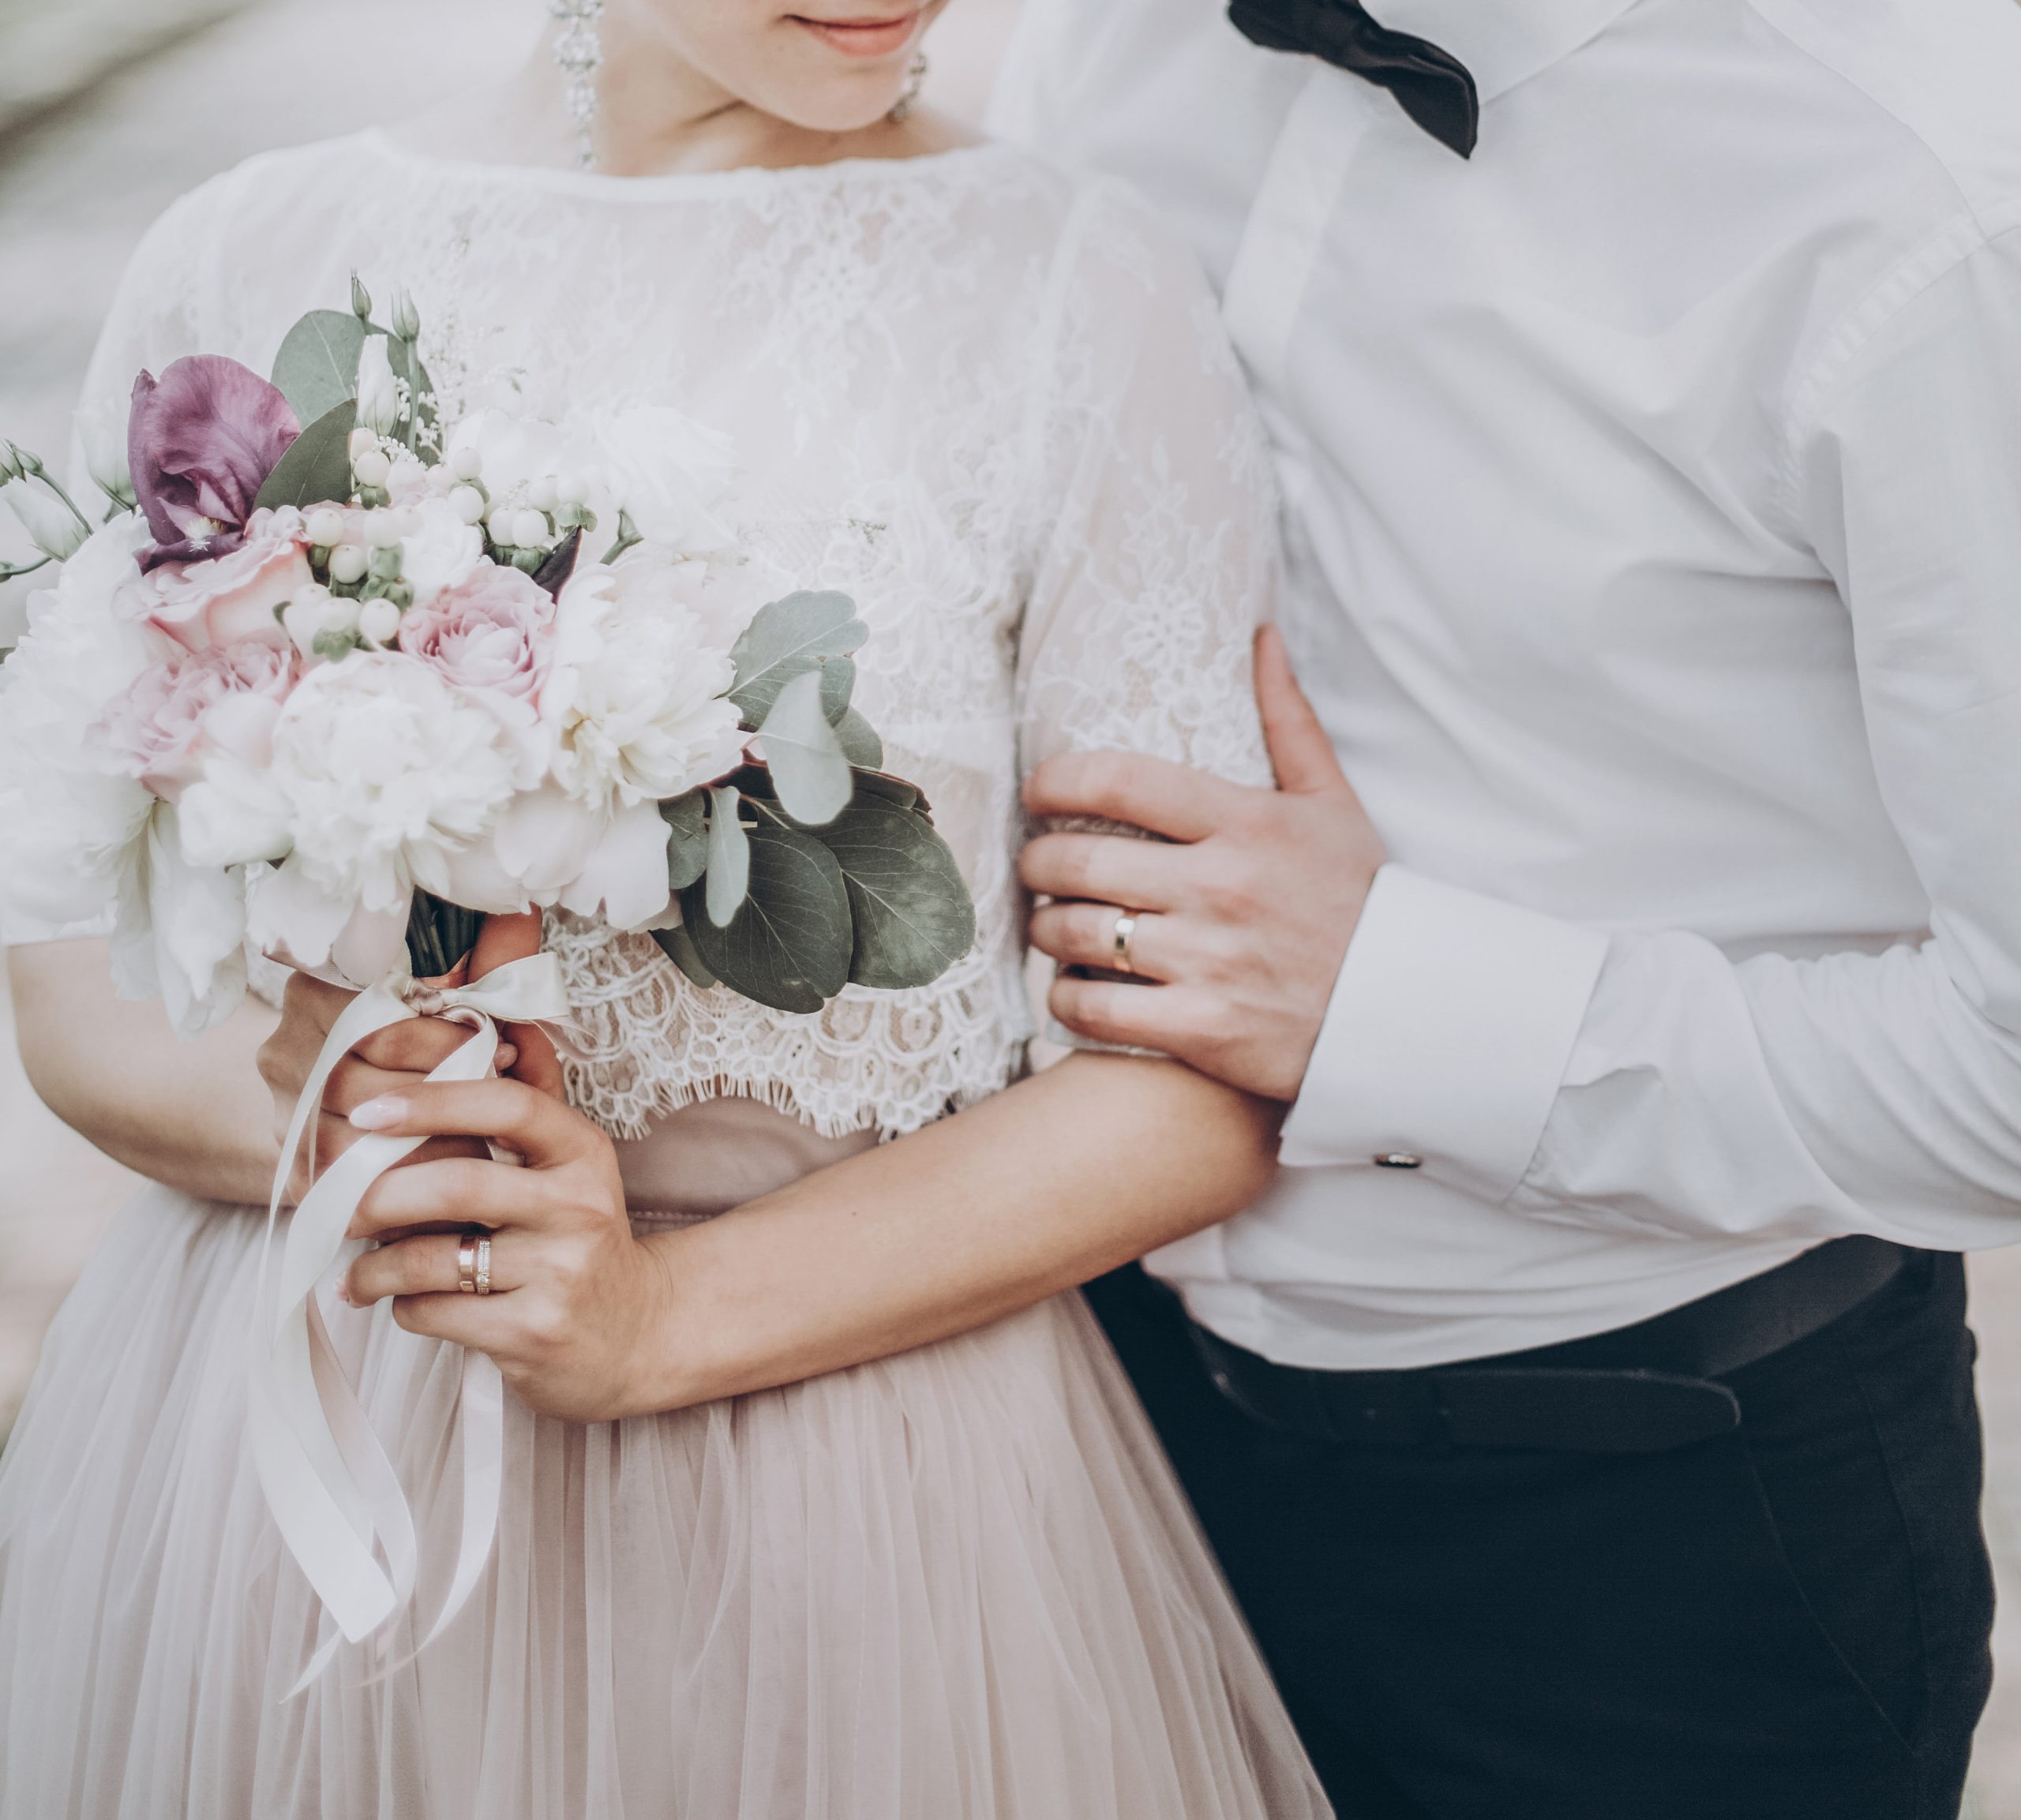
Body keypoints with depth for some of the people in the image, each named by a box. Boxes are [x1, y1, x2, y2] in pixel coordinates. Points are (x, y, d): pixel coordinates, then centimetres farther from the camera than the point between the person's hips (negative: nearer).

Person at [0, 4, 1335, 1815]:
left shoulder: (1085, 290, -10)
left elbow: (1197, 1086, -11)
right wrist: (294, 1090, -20)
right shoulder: (248, 259, -2)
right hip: (259, 1445, 3)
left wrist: (669, 1315, -20)